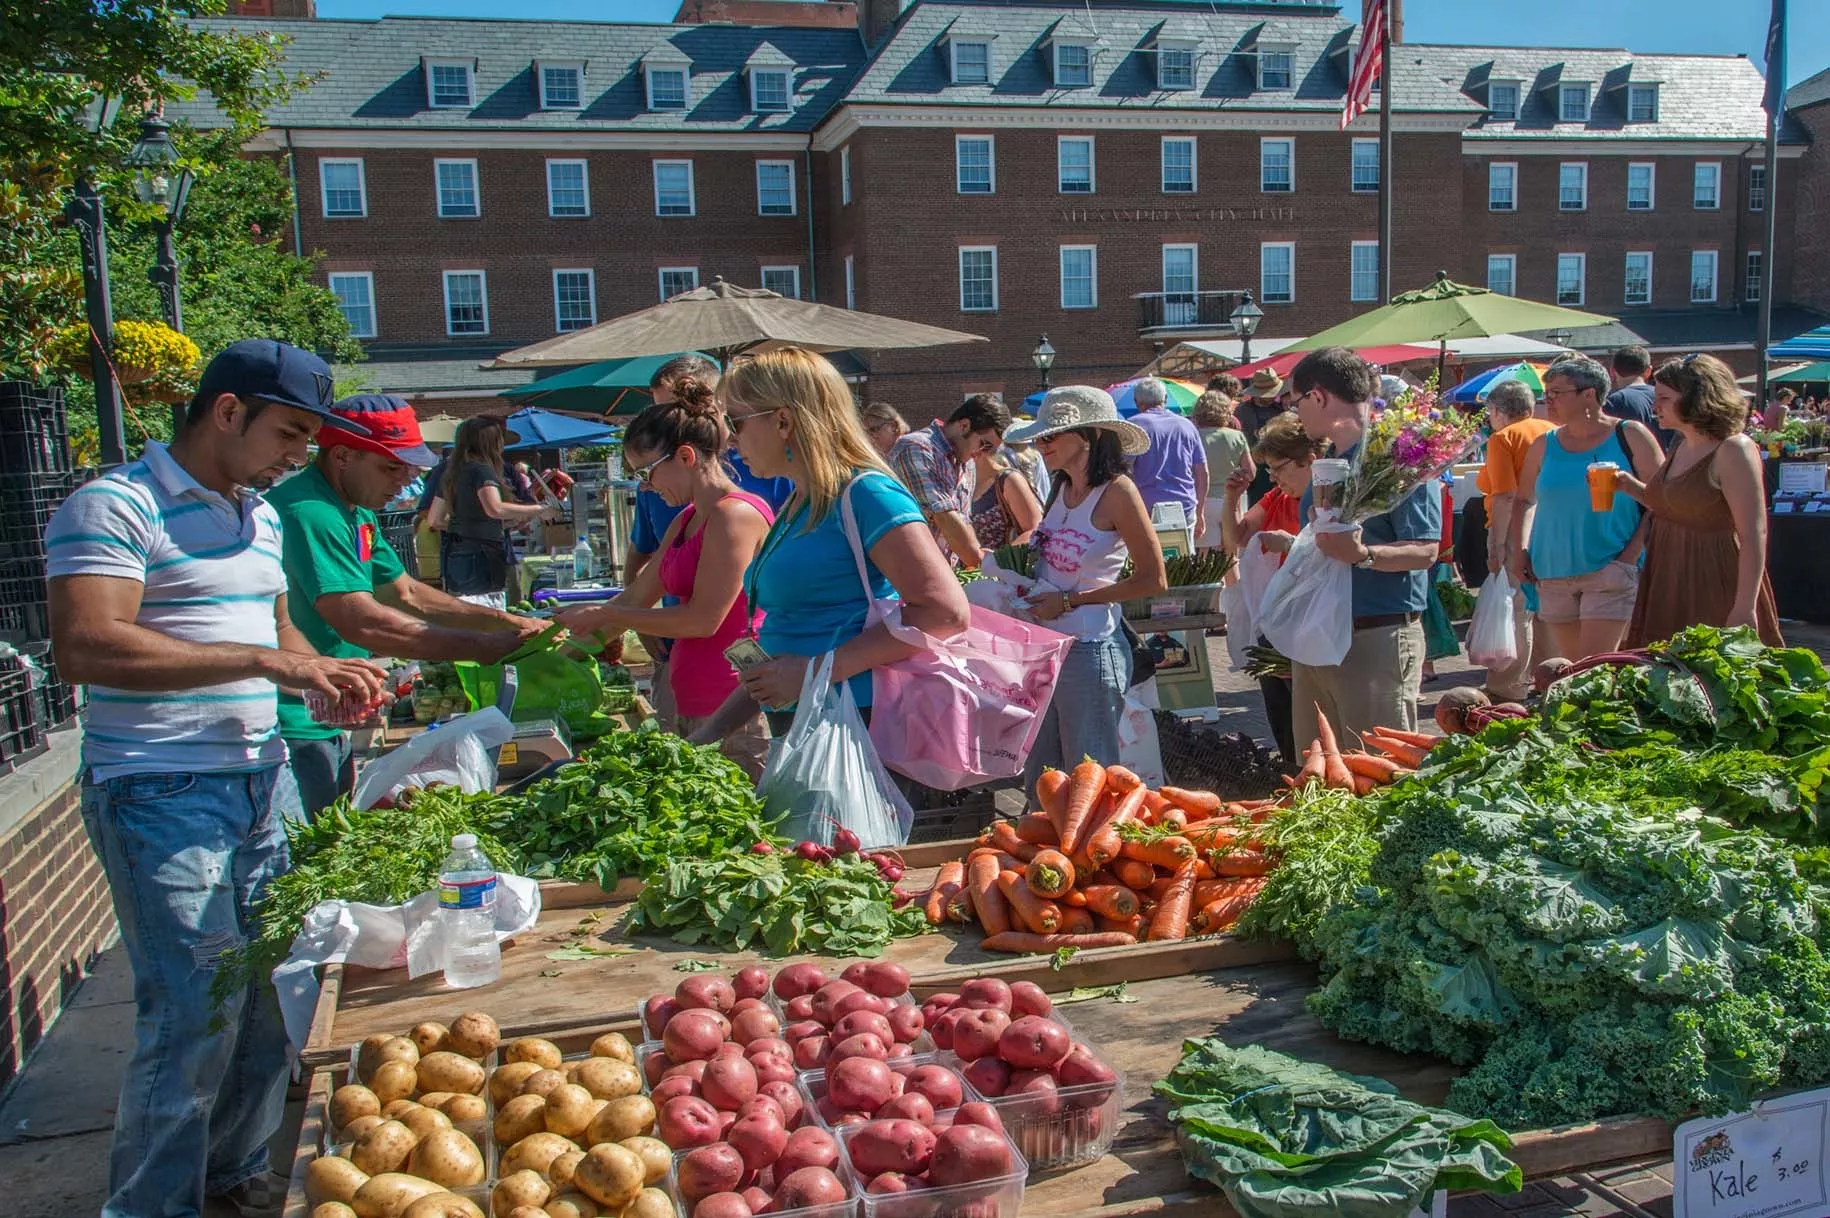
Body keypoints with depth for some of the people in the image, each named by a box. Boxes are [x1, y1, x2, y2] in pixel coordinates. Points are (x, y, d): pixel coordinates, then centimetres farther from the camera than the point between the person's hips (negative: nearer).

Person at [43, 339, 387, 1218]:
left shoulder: (259, 516, 15)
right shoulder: (114, 507, -12)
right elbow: (85, 647, -24)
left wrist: (322, 672, 5)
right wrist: (263, 661, -25)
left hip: (262, 784, 8)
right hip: (162, 795, -7)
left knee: (267, 999, 12)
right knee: (193, 1014, -3)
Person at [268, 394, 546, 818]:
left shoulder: (357, 513, 12)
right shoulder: (310, 513, -22)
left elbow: (407, 595, 16)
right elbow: (362, 622, -30)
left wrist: (506, 622, 4)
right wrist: (483, 647, -28)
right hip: (295, 730, -10)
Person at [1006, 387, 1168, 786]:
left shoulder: (1117, 490, -14)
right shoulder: (1061, 487, 7)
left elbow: (1153, 580, -15)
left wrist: (1070, 601, -15)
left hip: (1090, 651, -7)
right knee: (1039, 779, 16)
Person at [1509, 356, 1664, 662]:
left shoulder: (1630, 436, -2)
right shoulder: (1544, 446, 8)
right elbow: (1523, 500, 20)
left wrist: (1633, 551, -13)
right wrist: (1519, 551, 7)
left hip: (1610, 571, -4)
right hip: (1553, 575, 4)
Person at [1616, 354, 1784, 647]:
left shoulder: (1733, 451, -15)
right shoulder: (1682, 449, 12)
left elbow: (1754, 535, -20)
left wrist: (1744, 609, -25)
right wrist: (1632, 487, 9)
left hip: (1716, 587, -9)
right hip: (1671, 585, 9)